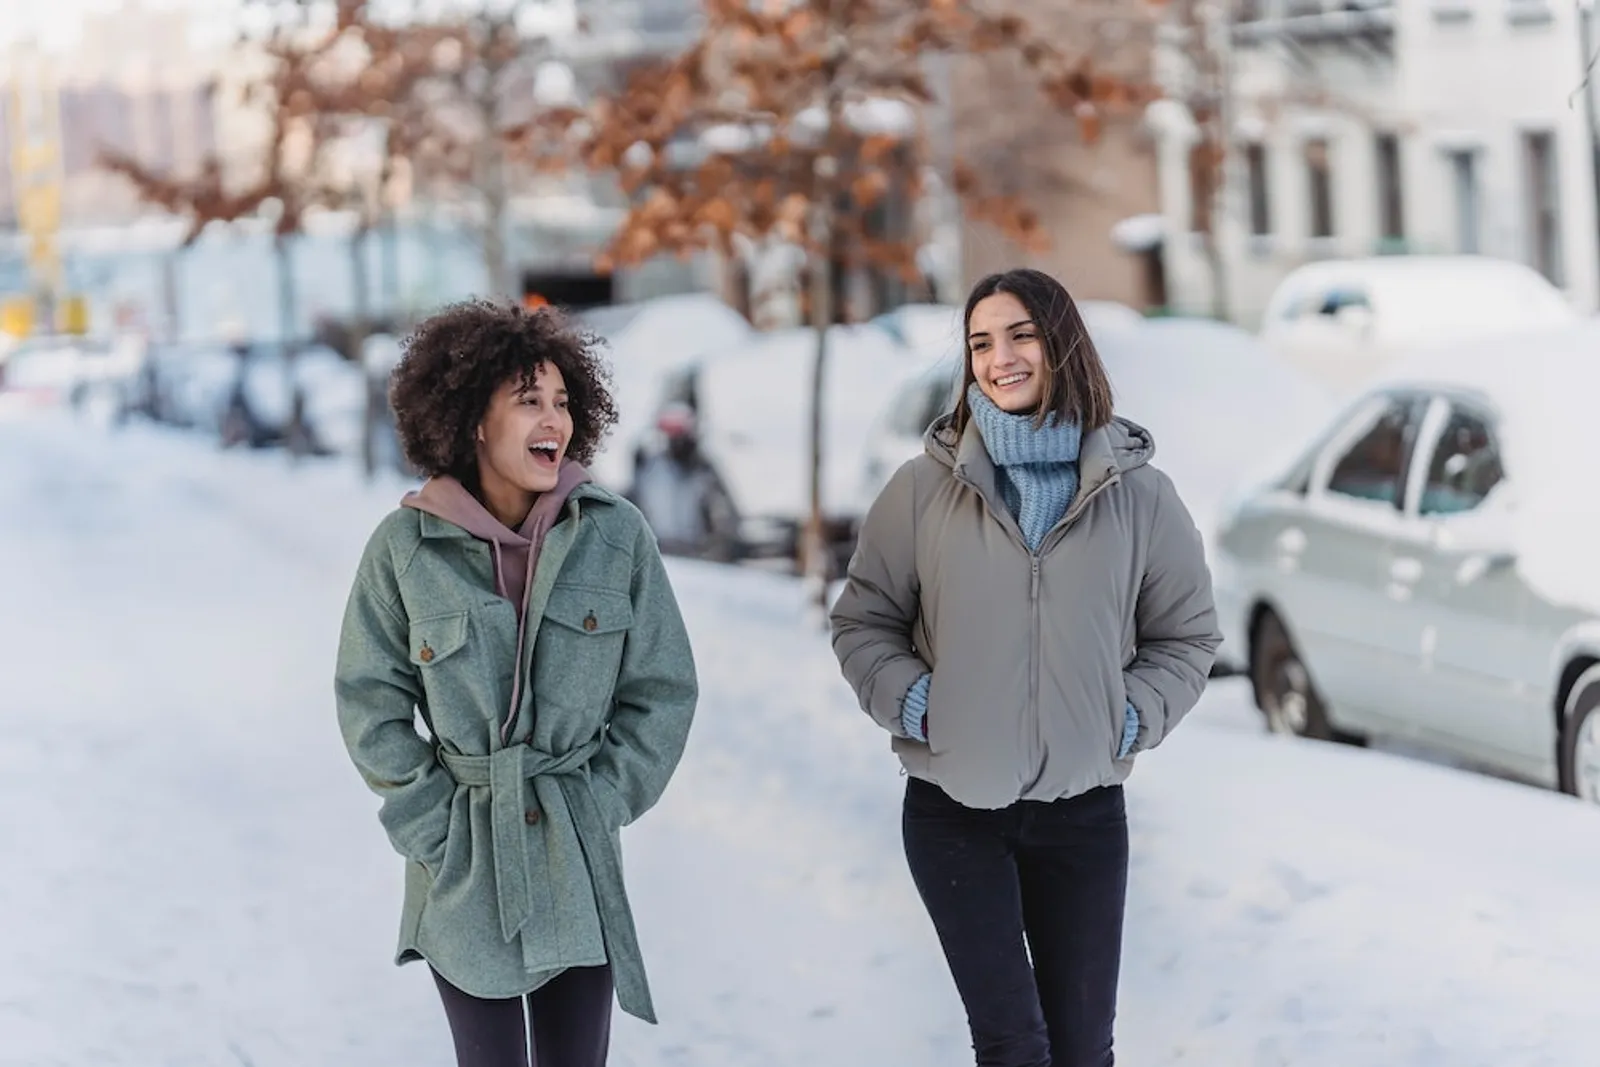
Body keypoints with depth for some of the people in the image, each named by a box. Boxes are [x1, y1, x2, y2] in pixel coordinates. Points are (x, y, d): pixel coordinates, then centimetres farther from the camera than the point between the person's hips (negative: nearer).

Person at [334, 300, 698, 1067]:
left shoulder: (614, 535, -5)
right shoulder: (406, 546, -7)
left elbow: (663, 690, 2)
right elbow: (370, 701, 0)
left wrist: (597, 804, -2)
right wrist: (429, 824, -4)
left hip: (577, 861, 1)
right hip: (465, 868, -1)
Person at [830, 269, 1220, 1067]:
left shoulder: (1139, 495, 0)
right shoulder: (925, 487, -4)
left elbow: (1187, 637, 8)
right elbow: (862, 621, 5)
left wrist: (1131, 718, -6)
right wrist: (911, 701, -10)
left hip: (1084, 812, 2)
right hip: (952, 808, -1)